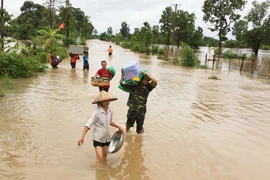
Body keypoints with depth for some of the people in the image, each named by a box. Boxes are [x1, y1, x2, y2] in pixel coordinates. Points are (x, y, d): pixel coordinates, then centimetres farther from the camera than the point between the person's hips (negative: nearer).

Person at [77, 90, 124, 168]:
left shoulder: (110, 111, -3)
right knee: (99, 157, -10)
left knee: (104, 156, 21)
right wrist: (82, 137, -31)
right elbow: (88, 124, -24)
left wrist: (119, 127, 15)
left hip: (107, 137, 6)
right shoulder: (96, 112, -22)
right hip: (98, 138, -6)